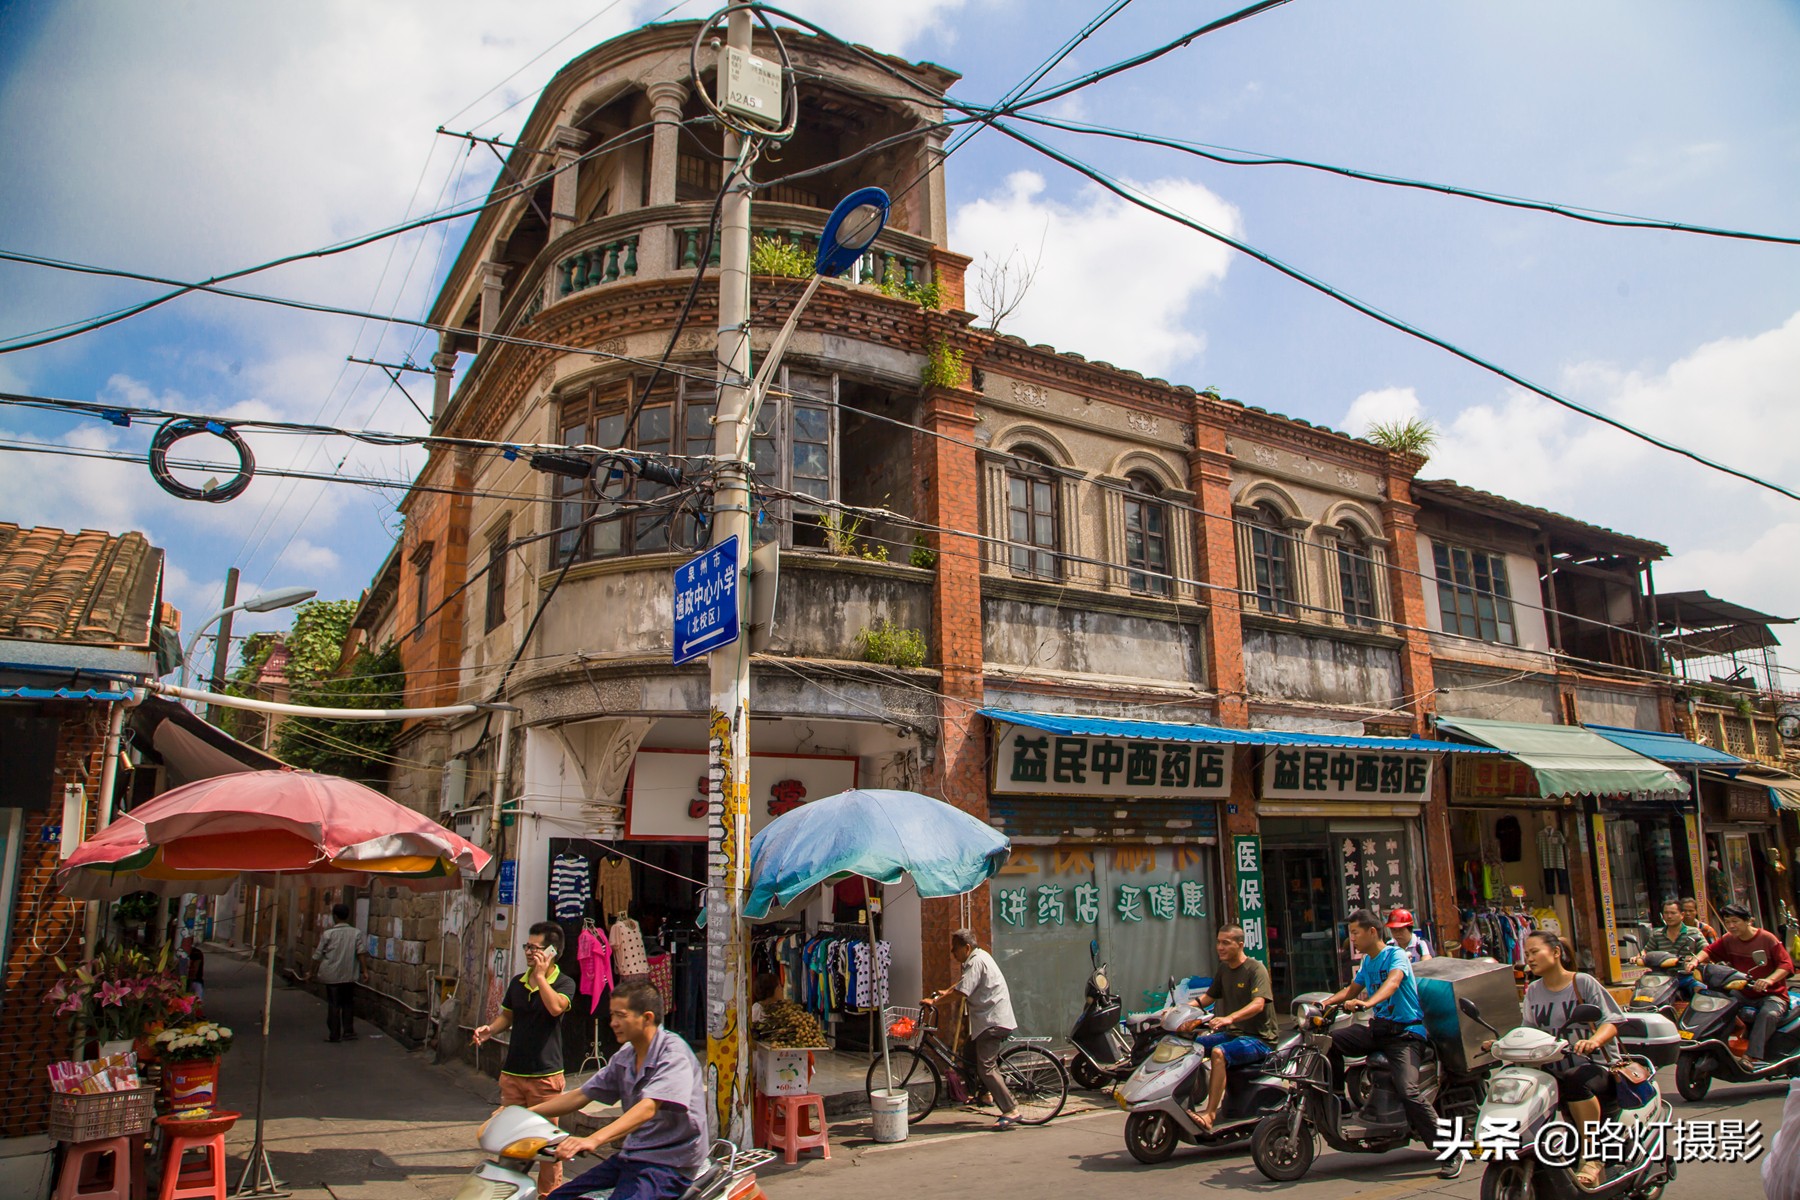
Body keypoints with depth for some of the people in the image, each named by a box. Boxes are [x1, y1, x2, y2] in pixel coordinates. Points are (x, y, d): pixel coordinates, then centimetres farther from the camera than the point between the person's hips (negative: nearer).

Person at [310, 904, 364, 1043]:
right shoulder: (356, 933, -2)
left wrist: (313, 972, 9)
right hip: (350, 975, 2)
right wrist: (364, 970, -4)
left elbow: (318, 956, -3)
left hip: (332, 975, -2)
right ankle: (348, 1032, 15)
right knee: (348, 1003, 14)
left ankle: (334, 1035, 9)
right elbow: (360, 953, -8)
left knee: (333, 1004, 5)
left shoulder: (328, 934, -7)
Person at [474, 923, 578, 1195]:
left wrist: (540, 975, -20)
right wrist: (490, 1029, 0)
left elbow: (556, 1007, -27)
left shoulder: (564, 983, -7)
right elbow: (507, 1016, 20)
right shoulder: (517, 983, 10)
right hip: (512, 1071, 6)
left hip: (545, 1075, -6)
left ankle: (548, 1192, 14)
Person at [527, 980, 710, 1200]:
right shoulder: (624, 1057, 9)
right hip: (629, 1157, 8)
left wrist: (593, 1139, -41)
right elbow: (581, 1096, 15)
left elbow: (648, 1108, -30)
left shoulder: (673, 1053, -17)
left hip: (669, 1163, -8)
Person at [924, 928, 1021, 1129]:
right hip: (988, 1018, 11)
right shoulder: (978, 957, 15)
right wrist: (946, 992, 23)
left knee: (985, 1067, -11)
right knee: (972, 1056, 16)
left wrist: (934, 1000, -18)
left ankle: (1011, 1111, -10)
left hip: (992, 1021, -11)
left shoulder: (976, 961, -17)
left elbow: (961, 991, -24)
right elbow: (965, 982, 30)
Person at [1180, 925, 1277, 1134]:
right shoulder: (1223, 968, 12)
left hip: (1258, 1038, -8)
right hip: (1232, 1034, 8)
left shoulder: (1255, 969, -12)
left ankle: (1210, 1114, -36)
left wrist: (1229, 1018, -44)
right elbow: (1209, 995, 21)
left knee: (1219, 1053, -33)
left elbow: (1258, 1003, -27)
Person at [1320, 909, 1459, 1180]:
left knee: (1409, 1091, -23)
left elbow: (1392, 982, -31)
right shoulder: (1367, 961, 15)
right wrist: (1325, 1003, 7)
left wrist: (1367, 1003, -48)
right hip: (1378, 1027, 8)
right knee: (1331, 1041, -9)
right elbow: (1351, 990, 24)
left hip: (1406, 1031, -8)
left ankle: (1451, 1153, -12)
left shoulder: (1396, 955, -11)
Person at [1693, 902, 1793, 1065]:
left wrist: (1769, 980, -32)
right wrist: (1696, 961, -22)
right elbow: (1709, 951, 2)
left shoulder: (1768, 939, -8)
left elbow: (1786, 964, -13)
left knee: (1768, 1014, -36)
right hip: (1744, 995, 5)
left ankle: (1753, 1058, -42)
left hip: (1772, 995, -5)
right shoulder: (1729, 940, 6)